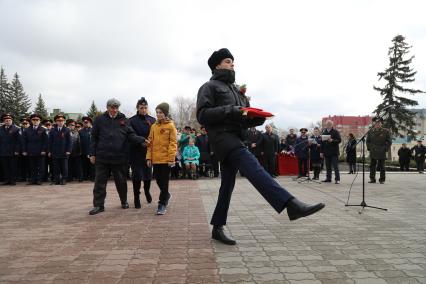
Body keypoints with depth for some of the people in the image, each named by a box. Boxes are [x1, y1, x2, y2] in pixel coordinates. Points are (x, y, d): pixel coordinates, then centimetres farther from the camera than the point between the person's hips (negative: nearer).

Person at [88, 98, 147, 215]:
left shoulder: (123, 120, 5)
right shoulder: (99, 119, 5)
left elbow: (131, 135, 0)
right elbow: (94, 138, 6)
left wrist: (142, 140, -18)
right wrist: (92, 154, 3)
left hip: (119, 157, 0)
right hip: (102, 157, 0)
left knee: (121, 181, 11)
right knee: (100, 181, 3)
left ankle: (124, 201, 29)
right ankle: (98, 205, 13)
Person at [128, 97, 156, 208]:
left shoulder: (152, 120, 6)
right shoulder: (132, 120, -2)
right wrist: (141, 142, -18)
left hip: (148, 152, 2)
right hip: (136, 152, -2)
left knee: (148, 175, 8)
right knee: (137, 176, 1)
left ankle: (147, 191, 37)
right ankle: (137, 198, 16)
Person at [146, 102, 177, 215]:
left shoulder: (170, 126, -4)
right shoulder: (154, 126, 10)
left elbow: (173, 143, -8)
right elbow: (150, 143, 11)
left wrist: (171, 158, -14)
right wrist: (149, 157, 5)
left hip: (165, 159, -5)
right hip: (155, 159, 5)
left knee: (164, 181, -1)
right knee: (158, 180, 13)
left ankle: (162, 204, 7)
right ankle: (166, 195, 38)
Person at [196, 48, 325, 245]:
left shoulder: (234, 89, 29)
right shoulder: (210, 87, 6)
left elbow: (244, 119, 24)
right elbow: (202, 115, -8)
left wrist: (256, 118, 2)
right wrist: (229, 110, -16)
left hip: (235, 138, 9)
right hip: (222, 136, -9)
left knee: (227, 185, 9)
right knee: (252, 166, -28)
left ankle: (217, 227, 19)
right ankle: (291, 204, -45)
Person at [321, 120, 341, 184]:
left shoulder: (335, 132, -1)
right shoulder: (324, 132, 12)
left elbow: (339, 140, -8)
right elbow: (322, 142, 14)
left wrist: (332, 140, -23)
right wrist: (322, 152, 11)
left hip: (334, 152, -5)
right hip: (326, 152, 5)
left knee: (335, 166, -5)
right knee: (328, 167, 9)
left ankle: (337, 179, -2)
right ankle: (328, 178, 16)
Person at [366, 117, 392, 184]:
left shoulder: (386, 131, 0)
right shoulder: (371, 131, 8)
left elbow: (389, 141, 3)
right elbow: (368, 141, 18)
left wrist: (385, 149, -5)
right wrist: (369, 148, 6)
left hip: (382, 153, -2)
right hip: (373, 152, 2)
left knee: (381, 166, 3)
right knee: (372, 166, 4)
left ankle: (382, 179, 11)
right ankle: (372, 179, 11)